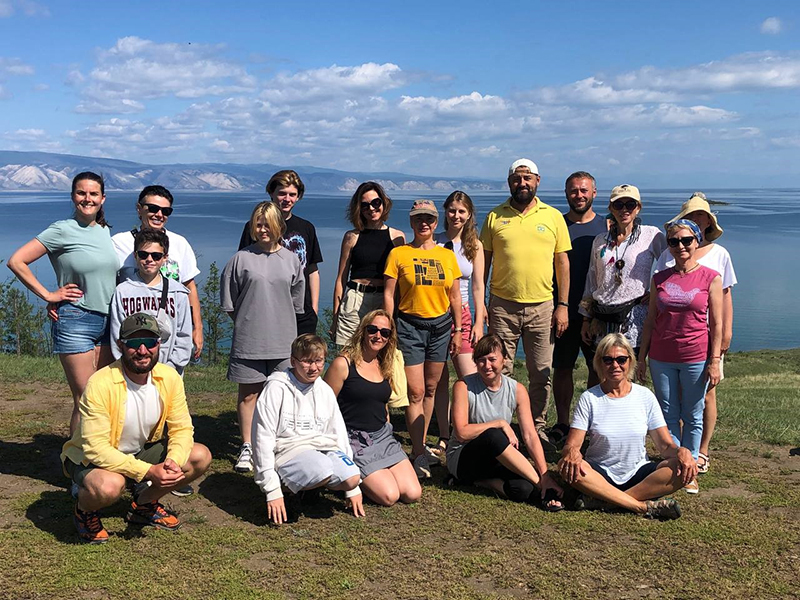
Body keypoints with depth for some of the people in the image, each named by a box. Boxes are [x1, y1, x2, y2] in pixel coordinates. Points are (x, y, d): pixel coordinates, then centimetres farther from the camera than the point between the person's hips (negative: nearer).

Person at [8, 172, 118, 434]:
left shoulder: (105, 230, 11)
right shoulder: (63, 230, -9)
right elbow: (16, 261, -11)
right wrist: (48, 295, -9)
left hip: (106, 321, 7)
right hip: (76, 322, -7)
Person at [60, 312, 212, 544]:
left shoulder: (169, 378, -13)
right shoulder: (101, 384, -28)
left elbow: (182, 428, -8)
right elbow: (95, 448, -31)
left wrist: (173, 462, -29)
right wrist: (148, 471, -37)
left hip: (141, 452, 6)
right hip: (90, 457, -5)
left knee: (201, 457, -11)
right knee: (109, 486, -39)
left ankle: (144, 504, 12)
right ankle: (85, 511, 0)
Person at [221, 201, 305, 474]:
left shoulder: (291, 260, 6)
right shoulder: (241, 258, -1)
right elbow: (229, 302, 5)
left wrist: (280, 323, 11)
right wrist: (247, 322, 6)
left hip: (283, 341, 2)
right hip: (248, 340, -2)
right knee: (248, 394, 4)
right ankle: (246, 447, 15)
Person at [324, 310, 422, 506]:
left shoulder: (385, 367, 10)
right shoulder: (343, 364, -10)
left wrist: (387, 437, 18)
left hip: (382, 436, 6)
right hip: (354, 440, -6)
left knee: (412, 494, -7)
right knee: (389, 496, -18)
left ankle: (366, 475, 15)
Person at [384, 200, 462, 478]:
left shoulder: (447, 255, 8)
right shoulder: (398, 254, 0)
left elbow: (455, 295, 11)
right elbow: (388, 294, -2)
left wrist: (457, 330, 8)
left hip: (440, 325, 3)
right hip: (410, 325, -3)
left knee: (430, 389, 10)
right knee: (415, 391, -6)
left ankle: (420, 444, 22)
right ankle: (420, 455, -2)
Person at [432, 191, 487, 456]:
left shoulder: (474, 245, 7)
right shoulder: (434, 242, 3)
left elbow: (478, 286, 7)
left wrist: (479, 322, 1)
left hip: (461, 314, 1)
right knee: (439, 380, 4)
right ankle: (444, 436, 13)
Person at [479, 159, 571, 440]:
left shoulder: (553, 217, 5)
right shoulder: (495, 217, 4)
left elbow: (562, 262, 6)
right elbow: (483, 261, 6)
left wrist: (563, 305, 0)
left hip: (542, 306, 1)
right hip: (502, 305, 0)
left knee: (541, 373, 7)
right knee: (499, 371, 4)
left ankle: (538, 426, 22)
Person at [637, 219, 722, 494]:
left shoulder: (710, 278, -2)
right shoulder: (659, 279, 5)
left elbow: (716, 324, -2)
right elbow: (650, 321, 9)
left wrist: (714, 361, -6)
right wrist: (641, 357, 7)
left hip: (696, 358, -2)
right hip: (661, 359, 2)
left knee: (693, 418, 8)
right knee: (668, 416, 9)